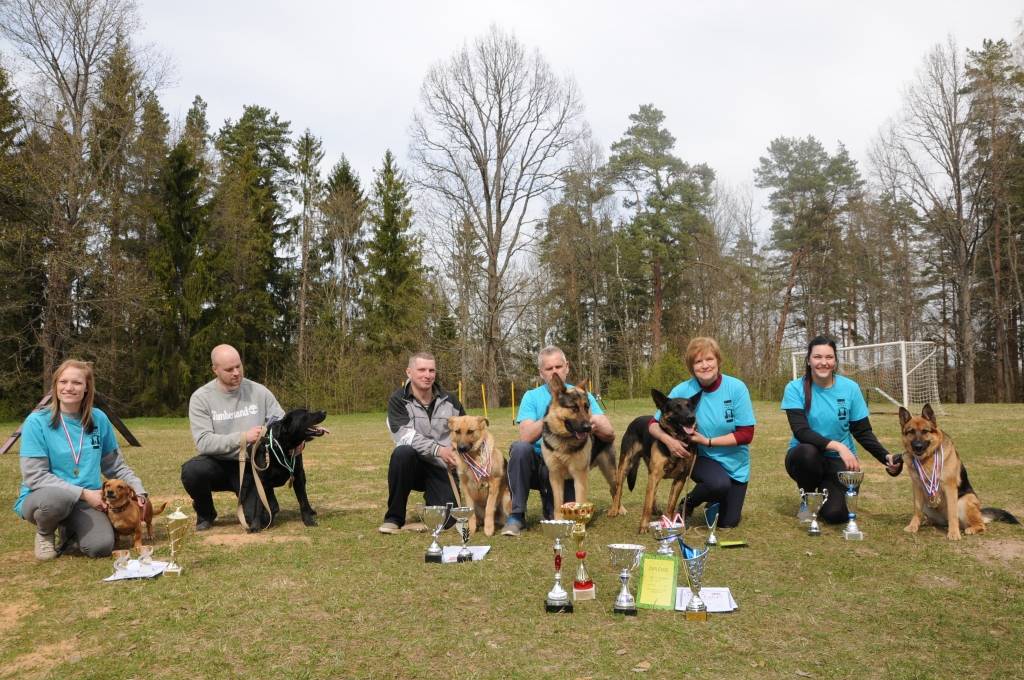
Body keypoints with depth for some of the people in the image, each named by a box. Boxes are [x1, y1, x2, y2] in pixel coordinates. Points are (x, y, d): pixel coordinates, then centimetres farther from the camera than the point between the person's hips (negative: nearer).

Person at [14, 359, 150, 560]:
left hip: (85, 501, 3)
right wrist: (84, 493, -17)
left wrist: (138, 490, -3)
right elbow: (34, 476, -13)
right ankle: (44, 533, -2)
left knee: (100, 547, -24)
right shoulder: (37, 421, -9)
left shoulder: (99, 419, 1)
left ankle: (70, 530, 12)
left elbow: (115, 465, 10)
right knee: (57, 497, -39)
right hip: (41, 498, -2)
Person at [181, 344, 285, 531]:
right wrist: (242, 437, -30)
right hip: (218, 464, -1)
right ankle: (205, 513, 0)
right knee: (191, 471, -33)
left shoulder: (259, 391, -5)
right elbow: (203, 442, -19)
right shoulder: (201, 397, -10)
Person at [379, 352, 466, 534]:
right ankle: (394, 517, -16)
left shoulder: (449, 401, 4)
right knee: (403, 452, -36)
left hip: (442, 470, 2)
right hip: (414, 466, -2)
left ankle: (431, 498, 23)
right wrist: (437, 449, -30)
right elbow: (406, 436, -20)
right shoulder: (398, 400, -7)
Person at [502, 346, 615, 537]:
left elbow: (610, 434, -6)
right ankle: (516, 515, -19)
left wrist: (594, 424, -27)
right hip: (537, 463, 0)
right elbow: (525, 436, -17)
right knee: (520, 448, -32)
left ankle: (549, 498, 15)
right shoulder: (532, 397, -1)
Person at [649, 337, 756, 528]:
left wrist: (707, 441, -22)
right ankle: (689, 502, -1)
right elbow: (653, 424, -9)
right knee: (719, 483, -34)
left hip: (735, 462, 1)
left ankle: (715, 499, 39)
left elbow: (746, 434, -16)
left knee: (727, 522, 4)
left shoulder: (736, 388, -18)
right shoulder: (682, 391, -16)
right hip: (702, 458, -1)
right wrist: (668, 439, -30)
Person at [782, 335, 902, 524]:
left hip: (840, 460, 1)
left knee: (835, 514, -21)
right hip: (806, 458, -1)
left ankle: (826, 490, 18)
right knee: (808, 451, -37)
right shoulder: (795, 388, -12)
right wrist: (837, 446, -34)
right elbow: (800, 431, -22)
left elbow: (863, 431, -1)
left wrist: (885, 457, -17)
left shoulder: (850, 388, -6)